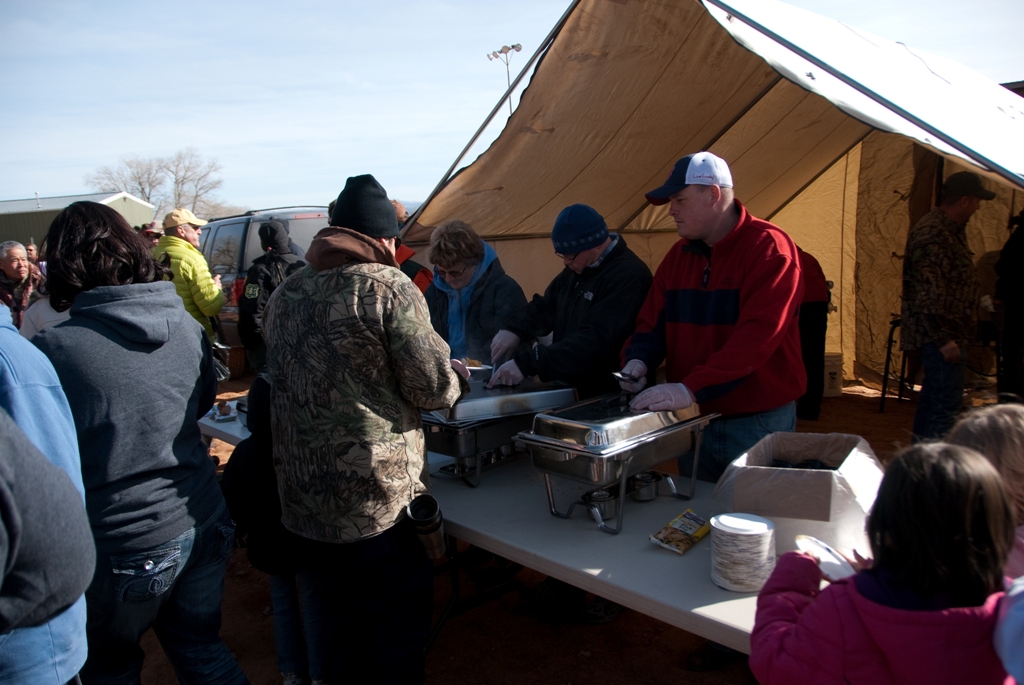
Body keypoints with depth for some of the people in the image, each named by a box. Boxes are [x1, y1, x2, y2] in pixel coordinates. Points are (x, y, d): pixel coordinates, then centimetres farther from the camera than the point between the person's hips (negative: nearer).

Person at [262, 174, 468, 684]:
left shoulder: (284, 294, 9)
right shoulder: (387, 286, -12)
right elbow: (434, 389, -13)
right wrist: (459, 373, 10)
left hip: (302, 494, 7)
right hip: (376, 495, -7)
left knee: (343, 622, 24)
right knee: (399, 627, 10)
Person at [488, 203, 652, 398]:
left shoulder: (628, 277, -21)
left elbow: (594, 340, -30)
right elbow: (545, 307, 16)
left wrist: (526, 363, -32)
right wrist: (513, 329, -4)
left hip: (609, 398, -7)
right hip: (569, 390, 7)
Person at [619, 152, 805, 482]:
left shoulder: (769, 248, -14)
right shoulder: (678, 255, 7)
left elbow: (757, 335, -25)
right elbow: (652, 322, 10)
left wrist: (690, 389, -32)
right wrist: (638, 360, -11)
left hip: (757, 421, -6)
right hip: (692, 418, 6)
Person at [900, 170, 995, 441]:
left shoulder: (951, 229, 15)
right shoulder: (933, 234, -19)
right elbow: (928, 293, -24)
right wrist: (944, 339, -24)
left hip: (944, 331, 11)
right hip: (940, 333, -11)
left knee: (933, 395, 16)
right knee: (947, 400, -10)